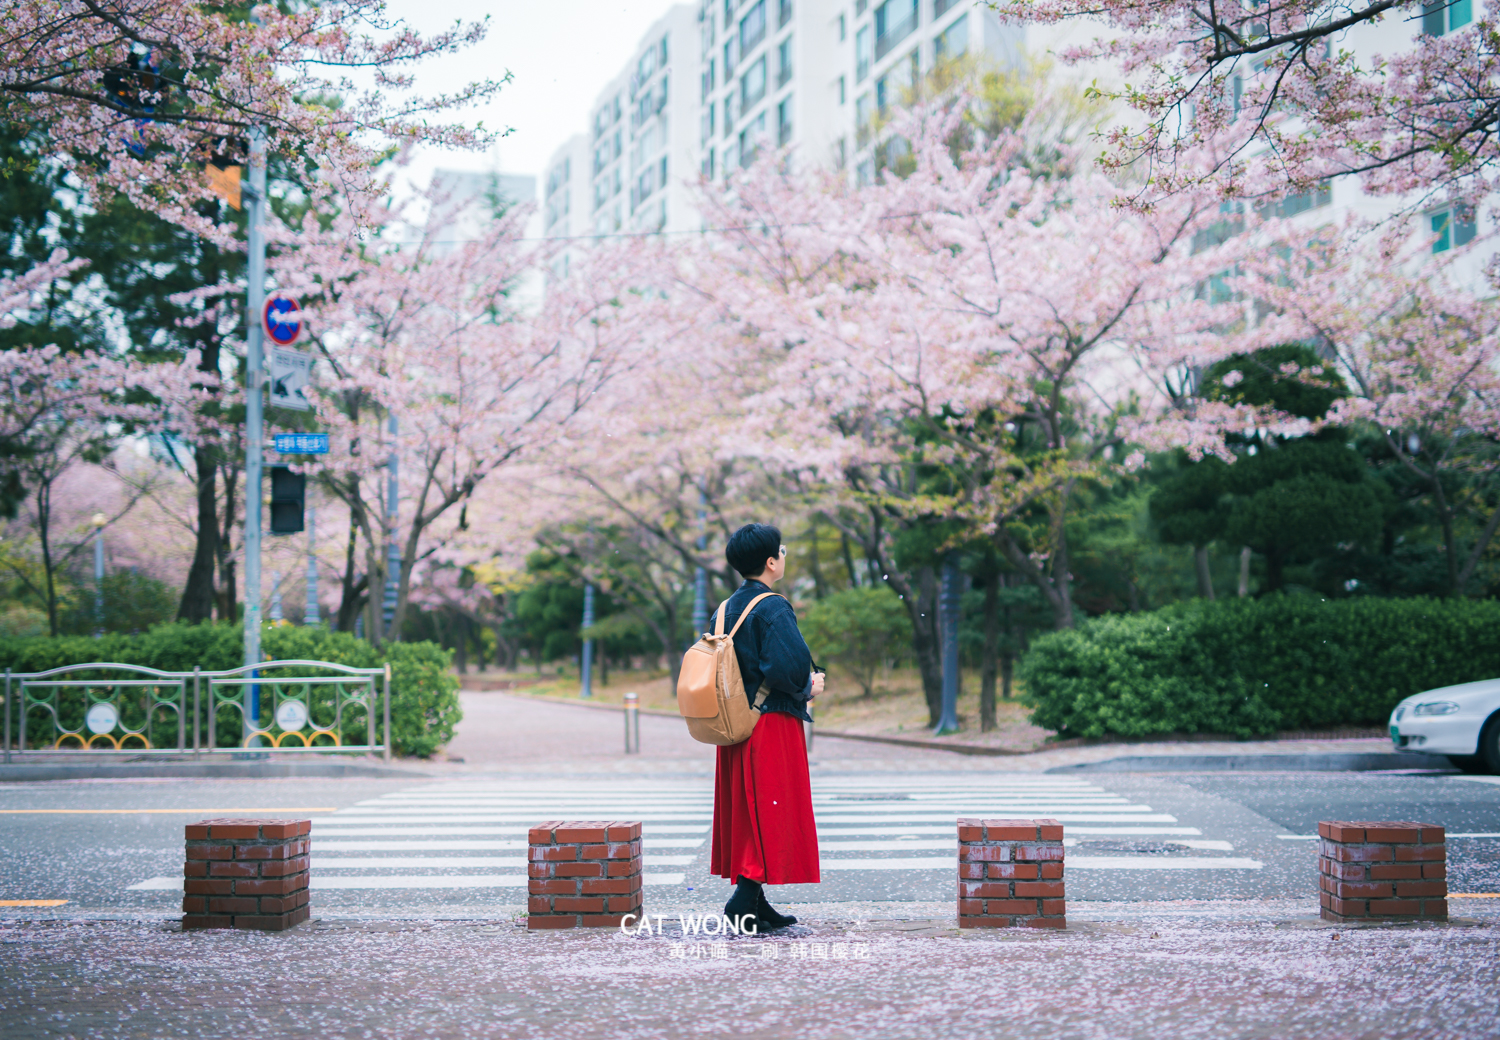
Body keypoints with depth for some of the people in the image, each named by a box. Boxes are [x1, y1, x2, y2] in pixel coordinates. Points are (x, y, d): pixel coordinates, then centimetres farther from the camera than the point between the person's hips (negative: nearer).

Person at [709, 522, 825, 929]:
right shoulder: (773, 609, -15)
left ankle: (752, 898, 16)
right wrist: (808, 687, -5)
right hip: (772, 724, -8)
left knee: (744, 808, 12)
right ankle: (746, 895, -10)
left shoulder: (725, 610, 10)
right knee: (771, 812, -4)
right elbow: (788, 666, -26)